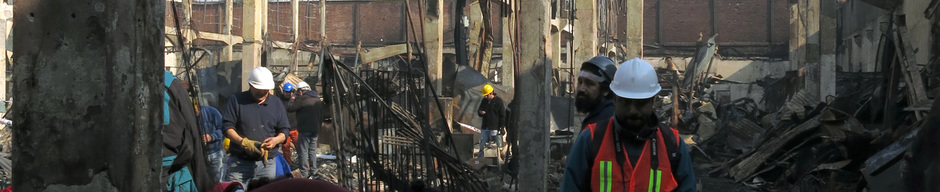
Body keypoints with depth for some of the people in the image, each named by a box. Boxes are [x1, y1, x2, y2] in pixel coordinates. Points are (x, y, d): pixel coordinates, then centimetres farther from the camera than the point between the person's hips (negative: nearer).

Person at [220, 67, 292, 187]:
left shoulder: (277, 104, 13)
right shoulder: (236, 101, 4)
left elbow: (284, 131, 12)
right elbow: (227, 127, -2)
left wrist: (276, 140, -11)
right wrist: (243, 142, -18)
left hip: (267, 164, 2)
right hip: (239, 163, -2)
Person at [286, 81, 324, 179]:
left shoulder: (302, 98, -13)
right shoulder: (318, 99, 12)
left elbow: (290, 108, -13)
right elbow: (322, 115, 19)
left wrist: (292, 100, 5)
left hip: (305, 130, -7)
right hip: (315, 130, 7)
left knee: (303, 151, -3)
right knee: (312, 150, 14)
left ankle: (304, 173, -5)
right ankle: (313, 172, 16)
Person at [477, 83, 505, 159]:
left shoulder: (498, 101, -4)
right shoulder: (484, 101, 13)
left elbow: (502, 115, -4)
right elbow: (479, 111, 22)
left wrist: (502, 128, -10)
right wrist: (480, 112, -4)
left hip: (494, 128, -5)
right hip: (484, 128, 5)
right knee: (482, 146, 5)